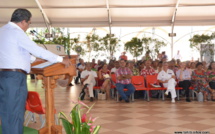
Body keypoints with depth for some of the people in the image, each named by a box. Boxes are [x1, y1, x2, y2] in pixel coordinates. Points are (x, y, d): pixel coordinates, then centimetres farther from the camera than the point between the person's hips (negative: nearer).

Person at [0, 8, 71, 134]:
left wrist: (34, 58, 34)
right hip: (15, 77, -9)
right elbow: (37, 50, -12)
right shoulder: (17, 32, -11)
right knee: (15, 115, -2)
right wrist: (61, 59, -4)